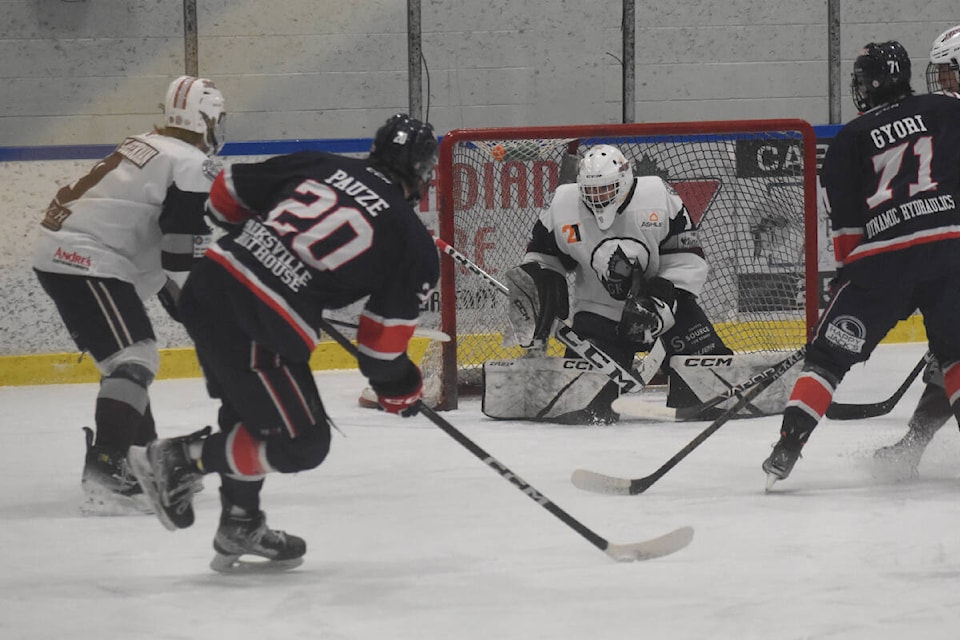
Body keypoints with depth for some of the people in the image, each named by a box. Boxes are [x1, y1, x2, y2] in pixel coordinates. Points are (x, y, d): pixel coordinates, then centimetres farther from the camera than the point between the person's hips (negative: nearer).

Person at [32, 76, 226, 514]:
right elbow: (186, 252, -14)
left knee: (129, 358, 20)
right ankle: (104, 477, -28)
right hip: (85, 262, -10)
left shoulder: (148, 147, 21)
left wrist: (175, 296, 28)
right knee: (134, 358, -15)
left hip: (58, 254, 10)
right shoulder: (193, 166, -9)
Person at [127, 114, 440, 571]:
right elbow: (382, 343, 4)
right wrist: (401, 390, 23)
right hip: (258, 326, -7)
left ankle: (240, 526, 32)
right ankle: (179, 459, 2)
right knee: (301, 444, 6)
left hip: (205, 287, 7)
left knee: (249, 411, 27)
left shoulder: (319, 167, 14)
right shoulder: (414, 245, 3)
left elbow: (227, 192, 20)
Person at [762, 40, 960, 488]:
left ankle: (787, 447, -3)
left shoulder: (851, 140, 12)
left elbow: (845, 223, 9)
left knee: (830, 354, 5)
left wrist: (847, 273, 19)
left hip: (883, 257, -1)